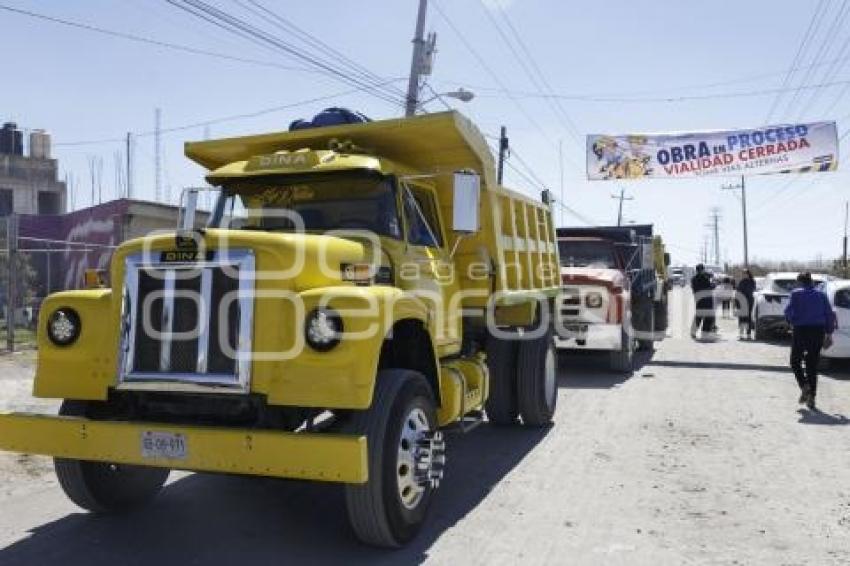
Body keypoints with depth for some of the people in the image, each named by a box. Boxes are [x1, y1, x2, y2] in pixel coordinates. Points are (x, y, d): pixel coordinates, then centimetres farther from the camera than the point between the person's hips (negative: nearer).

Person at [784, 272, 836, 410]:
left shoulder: (796, 293, -4)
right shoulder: (821, 294, 8)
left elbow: (789, 311, -12)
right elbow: (829, 314, 7)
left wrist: (791, 321, 9)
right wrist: (829, 333, 11)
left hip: (801, 330, -4)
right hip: (818, 331, 4)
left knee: (795, 361, 11)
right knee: (813, 364, 10)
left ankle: (804, 385, -13)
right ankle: (811, 397, 9)